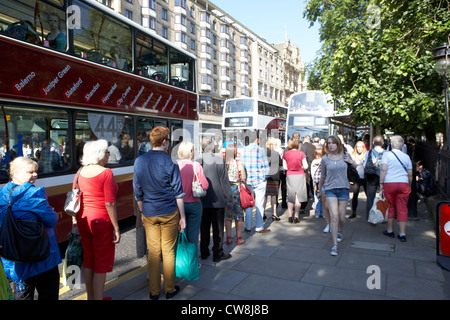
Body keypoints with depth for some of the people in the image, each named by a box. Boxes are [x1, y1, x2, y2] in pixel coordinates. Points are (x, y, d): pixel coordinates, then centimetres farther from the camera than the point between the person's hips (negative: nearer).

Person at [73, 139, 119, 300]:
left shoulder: (81, 172, 4)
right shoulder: (105, 172, -16)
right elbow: (109, 203, -18)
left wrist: (75, 219, 18)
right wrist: (116, 227, -13)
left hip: (84, 219, 7)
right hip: (101, 221, -7)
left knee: (88, 261, 20)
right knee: (101, 264, 6)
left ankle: (90, 296, 35)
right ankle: (98, 298, 16)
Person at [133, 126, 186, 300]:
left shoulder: (139, 161, 0)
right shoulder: (170, 163, -11)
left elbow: (138, 192, 6)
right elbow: (178, 193, -8)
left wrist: (142, 212, 16)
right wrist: (182, 217, 0)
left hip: (149, 214, 3)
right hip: (169, 213, -3)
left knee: (153, 252, 11)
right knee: (168, 251, 9)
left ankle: (154, 291, 22)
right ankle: (170, 289, 22)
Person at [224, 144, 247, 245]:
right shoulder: (239, 163, -8)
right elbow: (244, 179, -4)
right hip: (236, 189, -2)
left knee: (227, 215, 11)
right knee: (238, 215, 9)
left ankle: (228, 238, 16)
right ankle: (239, 238, 15)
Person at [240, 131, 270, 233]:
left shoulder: (243, 150, 1)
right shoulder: (261, 150, -9)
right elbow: (266, 167, -7)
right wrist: (264, 176, 9)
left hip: (247, 181, 4)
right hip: (259, 181, -4)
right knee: (259, 205, 5)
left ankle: (248, 227, 19)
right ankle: (259, 228, 12)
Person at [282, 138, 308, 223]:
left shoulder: (285, 154, -1)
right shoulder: (301, 153, -5)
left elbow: (285, 167, -1)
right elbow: (305, 166, -7)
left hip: (289, 176, 2)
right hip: (300, 175, -1)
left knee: (290, 197, 11)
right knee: (298, 197, 3)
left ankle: (290, 216, 11)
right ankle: (296, 217, 3)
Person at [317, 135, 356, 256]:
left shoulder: (345, 156, 2)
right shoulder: (325, 159, 0)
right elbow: (323, 176, 12)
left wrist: (351, 161, -5)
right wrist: (319, 190, 19)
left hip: (343, 188, 2)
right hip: (330, 189, -1)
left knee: (341, 217, 9)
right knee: (334, 216, -13)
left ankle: (339, 232, 43)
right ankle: (335, 245, -7)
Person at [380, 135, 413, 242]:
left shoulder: (387, 154, -1)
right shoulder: (406, 156, 9)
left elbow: (383, 169, -10)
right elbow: (410, 174, 11)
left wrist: (381, 183, -6)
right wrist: (409, 186, 22)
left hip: (389, 183, -2)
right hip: (403, 184, 2)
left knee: (391, 207, 11)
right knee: (402, 209, 4)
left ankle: (390, 230, 20)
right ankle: (402, 234, 5)